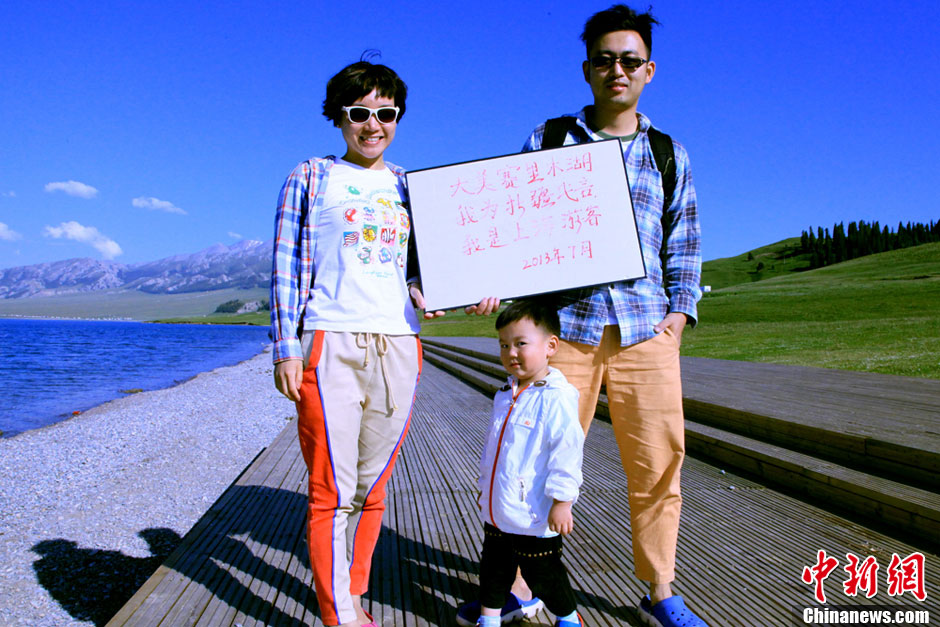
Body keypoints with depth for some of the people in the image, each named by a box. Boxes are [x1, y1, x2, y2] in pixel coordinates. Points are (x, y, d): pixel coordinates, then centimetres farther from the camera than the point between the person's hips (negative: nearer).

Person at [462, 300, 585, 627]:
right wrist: (485, 487, 23)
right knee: (494, 564, 21)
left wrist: (562, 500, -18)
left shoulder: (556, 398, -19)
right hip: (497, 511, 8)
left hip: (535, 516, -7)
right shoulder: (504, 397, 7)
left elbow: (567, 451, -19)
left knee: (542, 573, 8)